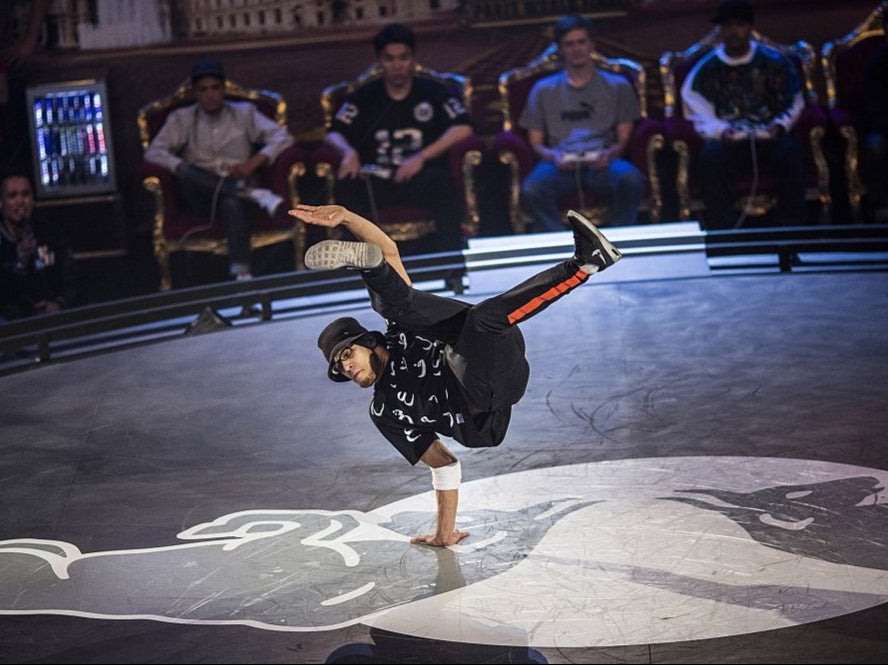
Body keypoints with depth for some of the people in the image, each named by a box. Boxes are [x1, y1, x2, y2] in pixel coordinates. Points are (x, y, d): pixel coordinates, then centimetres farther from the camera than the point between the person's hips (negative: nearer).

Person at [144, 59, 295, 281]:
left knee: (233, 203, -39)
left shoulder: (244, 113, 14)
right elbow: (153, 153, 2)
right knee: (187, 175, -34)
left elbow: (283, 137, 5)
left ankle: (241, 273, -52)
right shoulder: (181, 119, 14)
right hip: (202, 196, 1)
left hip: (236, 189, -1)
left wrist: (254, 162, -11)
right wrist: (183, 169, -16)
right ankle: (254, 194, -38)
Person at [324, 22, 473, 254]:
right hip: (375, 181, 1)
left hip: (420, 177, -1)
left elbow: (463, 129, -1)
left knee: (442, 182, -37)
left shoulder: (434, 93, 13)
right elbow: (334, 134, 11)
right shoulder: (364, 98, 18)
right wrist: (348, 152, -14)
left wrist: (421, 157, -14)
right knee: (346, 187, -33)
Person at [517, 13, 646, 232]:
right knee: (531, 191, -35)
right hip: (560, 164, 0)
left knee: (632, 179, -36)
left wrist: (609, 154, -11)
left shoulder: (617, 86, 17)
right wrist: (553, 157, -10)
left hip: (602, 163, 0)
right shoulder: (543, 90, 18)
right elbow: (535, 142, 14)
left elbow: (624, 138, 12)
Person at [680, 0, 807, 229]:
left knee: (790, 152, -33)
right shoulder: (706, 68, 10)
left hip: (768, 136, 0)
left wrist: (780, 125, -8)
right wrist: (721, 131, -15)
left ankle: (794, 227, -26)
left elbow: (794, 103, 12)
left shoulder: (774, 61, 11)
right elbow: (698, 113, 4)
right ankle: (722, 233, -34)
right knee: (712, 156, -35)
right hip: (728, 140, 0)